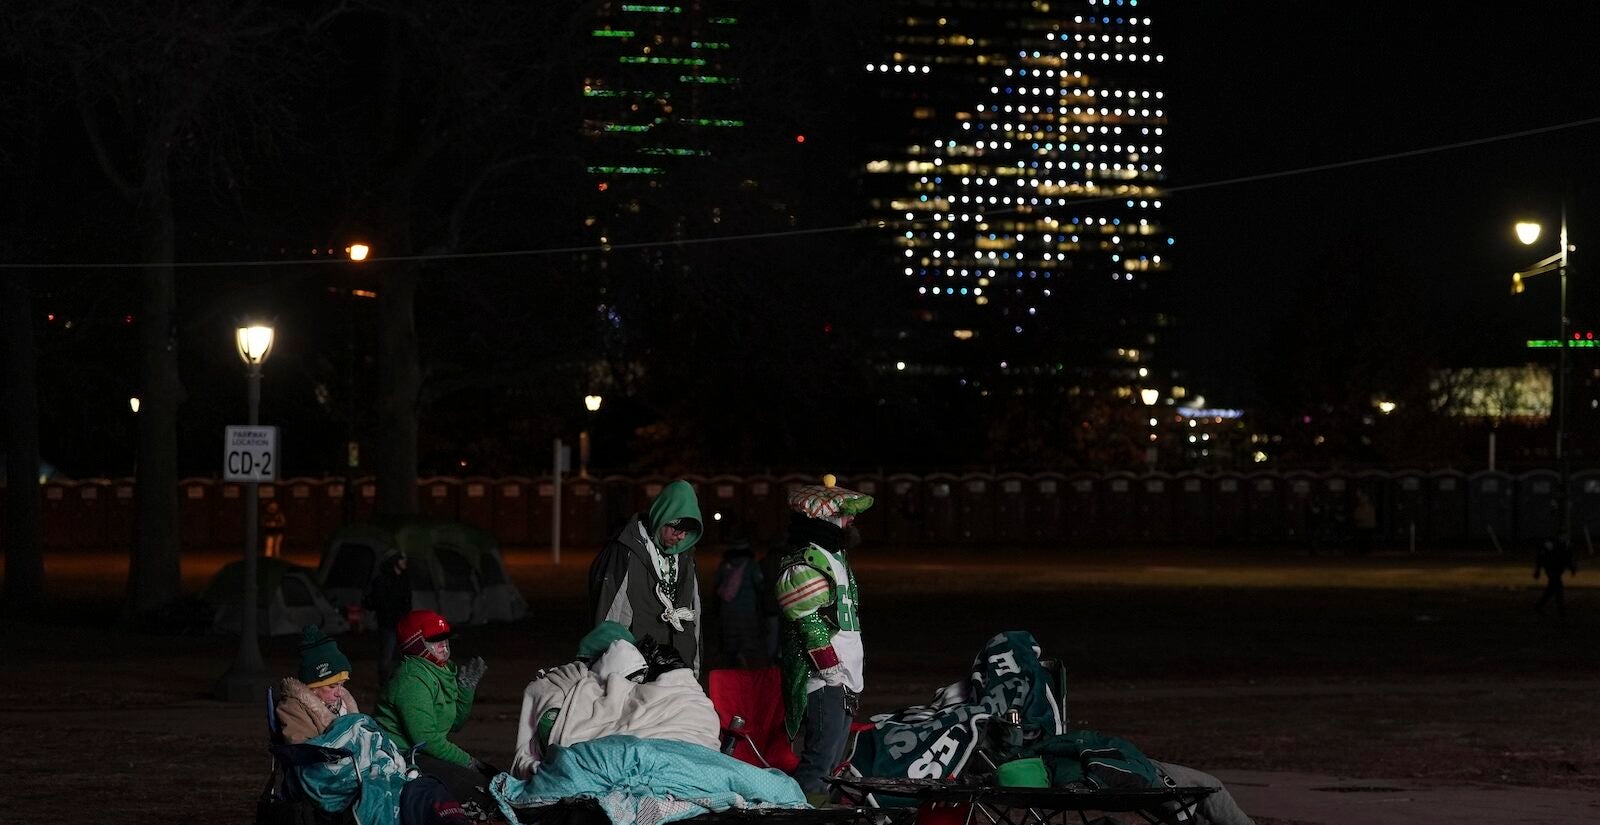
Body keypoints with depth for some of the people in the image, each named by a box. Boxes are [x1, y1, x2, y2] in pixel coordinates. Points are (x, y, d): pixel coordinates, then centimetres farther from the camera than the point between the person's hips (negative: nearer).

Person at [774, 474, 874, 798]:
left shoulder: (831, 557, 19)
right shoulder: (806, 564, -14)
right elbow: (812, 629, -19)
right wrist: (838, 679, -19)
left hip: (842, 680, 10)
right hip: (824, 684, -10)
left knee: (830, 760, 13)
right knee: (820, 760, -14)